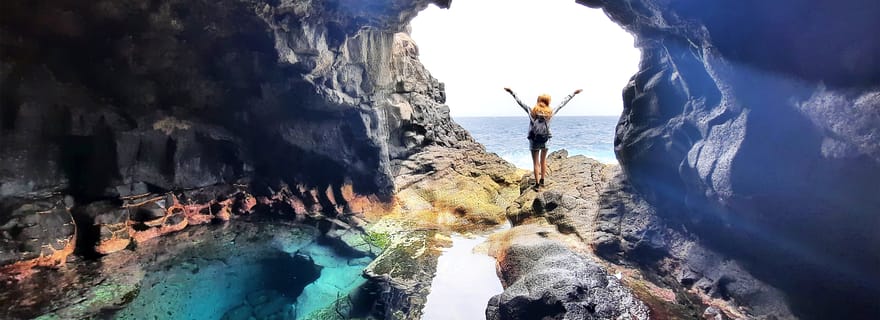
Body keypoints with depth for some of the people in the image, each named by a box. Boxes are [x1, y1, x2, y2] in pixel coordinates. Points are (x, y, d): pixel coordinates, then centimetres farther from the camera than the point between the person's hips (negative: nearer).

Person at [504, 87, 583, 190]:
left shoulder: (532, 112, -13)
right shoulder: (550, 113, -9)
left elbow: (520, 102, -5)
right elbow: (562, 104, 0)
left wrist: (512, 93, 6)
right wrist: (573, 94, 11)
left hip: (534, 141, -1)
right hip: (545, 140, 2)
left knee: (536, 163, 5)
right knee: (543, 161, 19)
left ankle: (537, 184, 6)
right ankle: (542, 181, 26)